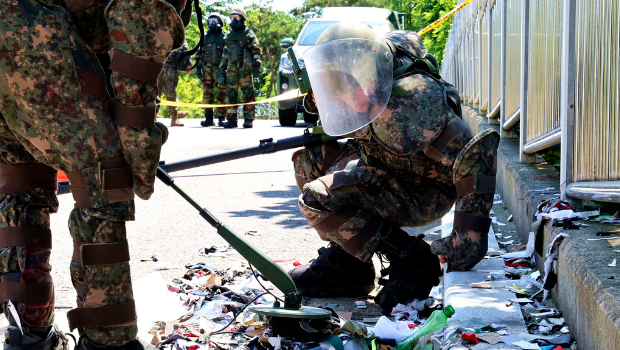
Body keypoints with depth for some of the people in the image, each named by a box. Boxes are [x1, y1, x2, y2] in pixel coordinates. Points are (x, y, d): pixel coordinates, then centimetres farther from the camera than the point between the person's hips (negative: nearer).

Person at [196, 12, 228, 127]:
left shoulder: (224, 37, 7)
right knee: (207, 94, 1)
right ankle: (208, 118, 5)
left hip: (220, 69, -3)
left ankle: (221, 118, -5)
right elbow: (199, 54, 17)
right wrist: (198, 68, 8)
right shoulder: (205, 37, 17)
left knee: (222, 94, -7)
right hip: (207, 69, 3)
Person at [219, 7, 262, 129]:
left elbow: (256, 50, 0)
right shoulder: (229, 35, 22)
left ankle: (248, 119, -5)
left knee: (248, 92, -7)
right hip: (232, 67, 5)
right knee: (231, 93, 0)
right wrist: (222, 67, 18)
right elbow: (225, 52, 25)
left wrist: (256, 65, -10)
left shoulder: (248, 33, 7)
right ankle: (231, 119, 3)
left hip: (245, 67, -5)